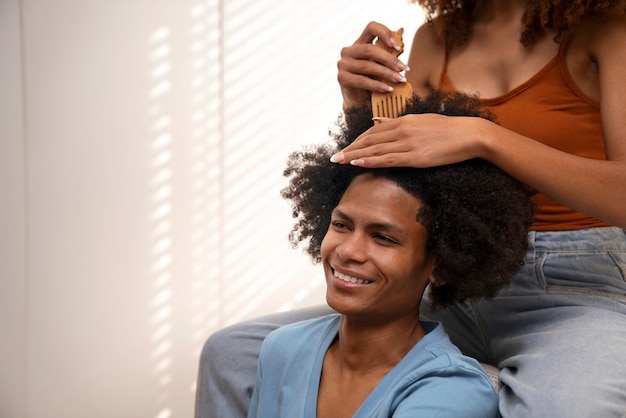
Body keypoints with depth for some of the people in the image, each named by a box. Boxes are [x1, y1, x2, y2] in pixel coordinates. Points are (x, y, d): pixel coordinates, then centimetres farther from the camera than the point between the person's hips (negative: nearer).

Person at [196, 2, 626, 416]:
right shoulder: (434, 39, 9)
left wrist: (485, 137, -27)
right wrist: (360, 109, -6)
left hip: (574, 289, -4)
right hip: (456, 287, 5)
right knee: (231, 354, -8)